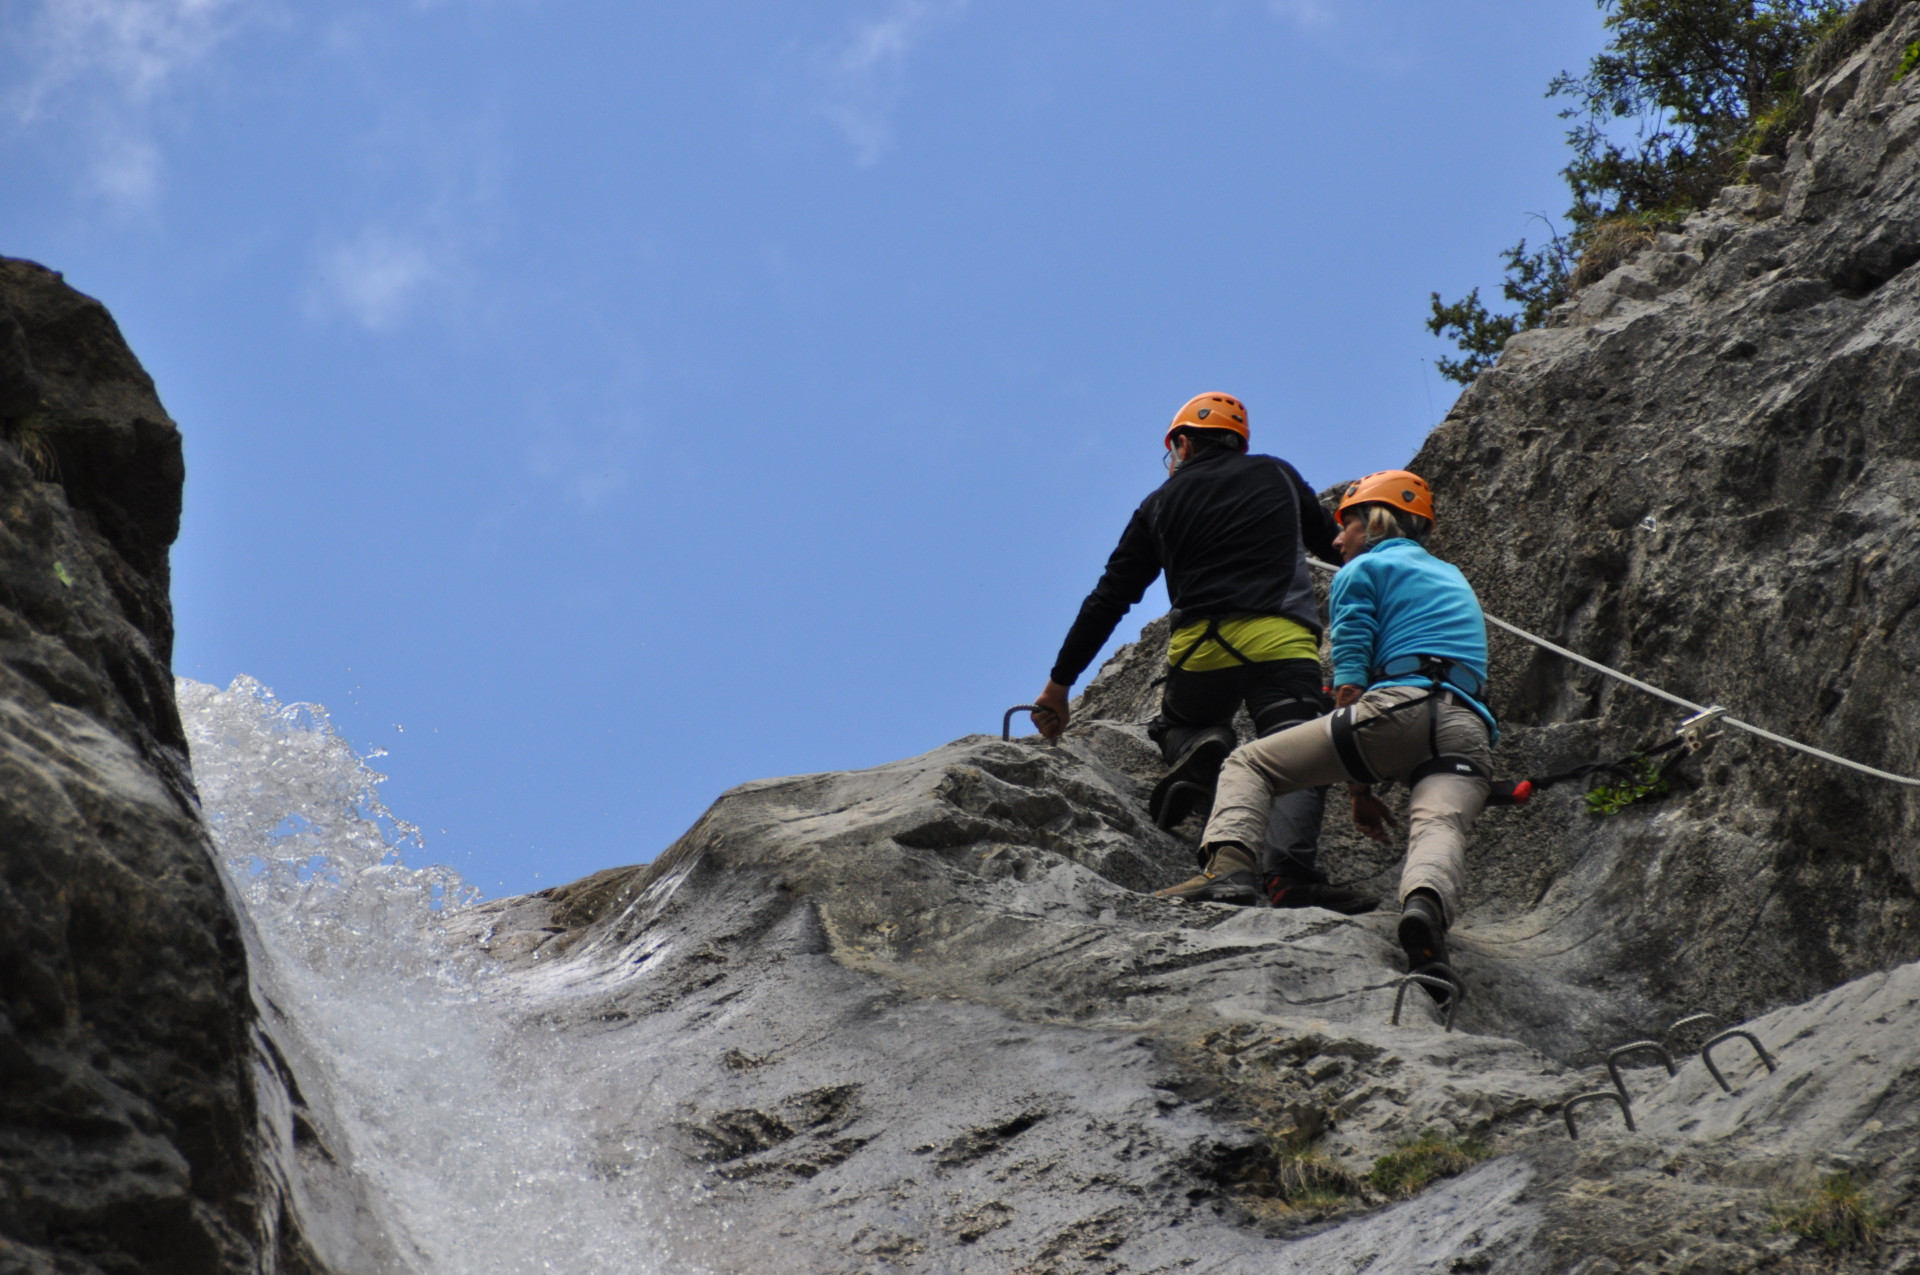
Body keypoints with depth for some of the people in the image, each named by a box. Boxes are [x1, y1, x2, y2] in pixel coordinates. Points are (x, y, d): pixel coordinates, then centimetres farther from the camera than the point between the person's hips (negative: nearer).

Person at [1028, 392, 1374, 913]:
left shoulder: (1161, 504, 19)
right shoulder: (1278, 475, 20)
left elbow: (1109, 597, 19)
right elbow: (1335, 546, 30)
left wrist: (1059, 683, 22)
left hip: (1203, 645, 1)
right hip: (1283, 641, -1)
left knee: (1178, 723, 27)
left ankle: (1201, 752, -10)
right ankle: (1290, 868, -37)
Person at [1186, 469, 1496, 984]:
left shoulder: (1362, 570, 16)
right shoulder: (1455, 580, 38)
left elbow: (1349, 685, 7)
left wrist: (1359, 788, 11)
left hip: (1402, 709, -5)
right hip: (1470, 730, 5)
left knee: (1249, 764, 6)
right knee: (1439, 824, -19)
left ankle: (1226, 868, -19)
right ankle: (1426, 904, -54)